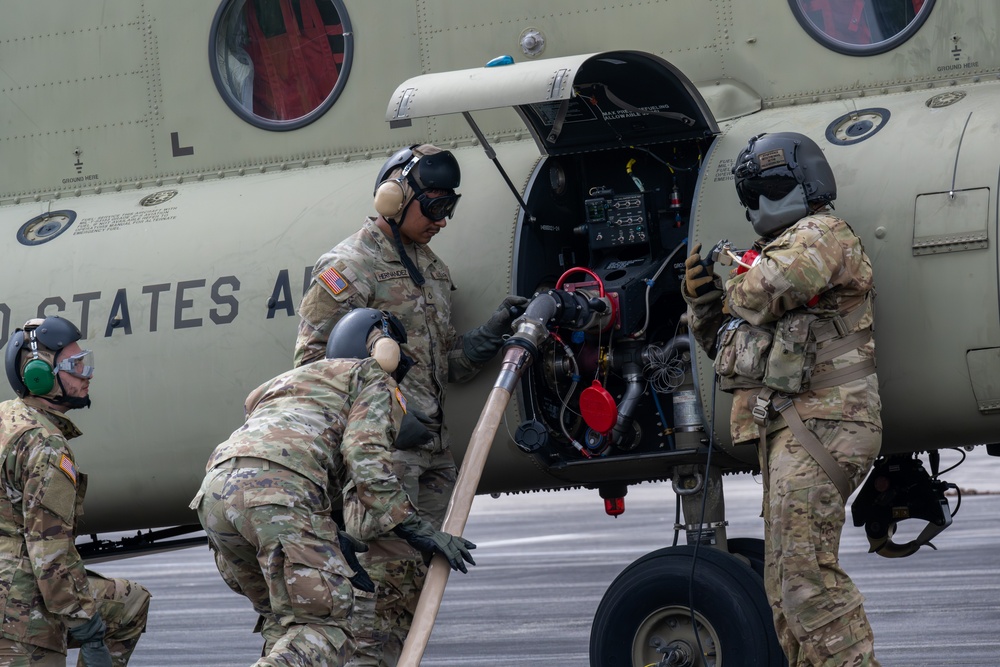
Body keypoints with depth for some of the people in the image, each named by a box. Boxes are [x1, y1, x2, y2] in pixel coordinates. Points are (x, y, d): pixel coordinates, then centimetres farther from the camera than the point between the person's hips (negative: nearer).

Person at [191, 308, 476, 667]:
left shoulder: (287, 381, 42)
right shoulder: (376, 382, 21)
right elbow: (365, 457, 1)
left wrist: (330, 540, 21)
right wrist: (417, 530, 3)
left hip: (215, 489, 7)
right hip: (280, 491, -7)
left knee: (283, 620, 22)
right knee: (324, 628, -7)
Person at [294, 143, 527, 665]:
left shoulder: (430, 268, 20)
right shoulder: (349, 267, -7)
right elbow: (315, 363, -12)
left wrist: (491, 334, 3)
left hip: (429, 445, 8)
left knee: (417, 573, 8)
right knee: (386, 568, -14)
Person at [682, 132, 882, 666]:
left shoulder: (822, 234, -4)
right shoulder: (774, 250, 25)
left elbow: (764, 292, -24)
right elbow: (724, 343, 27)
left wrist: (734, 290, -1)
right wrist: (701, 298, 7)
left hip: (818, 423, -10)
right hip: (788, 424, 10)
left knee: (802, 571, -19)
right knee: (786, 579, 9)